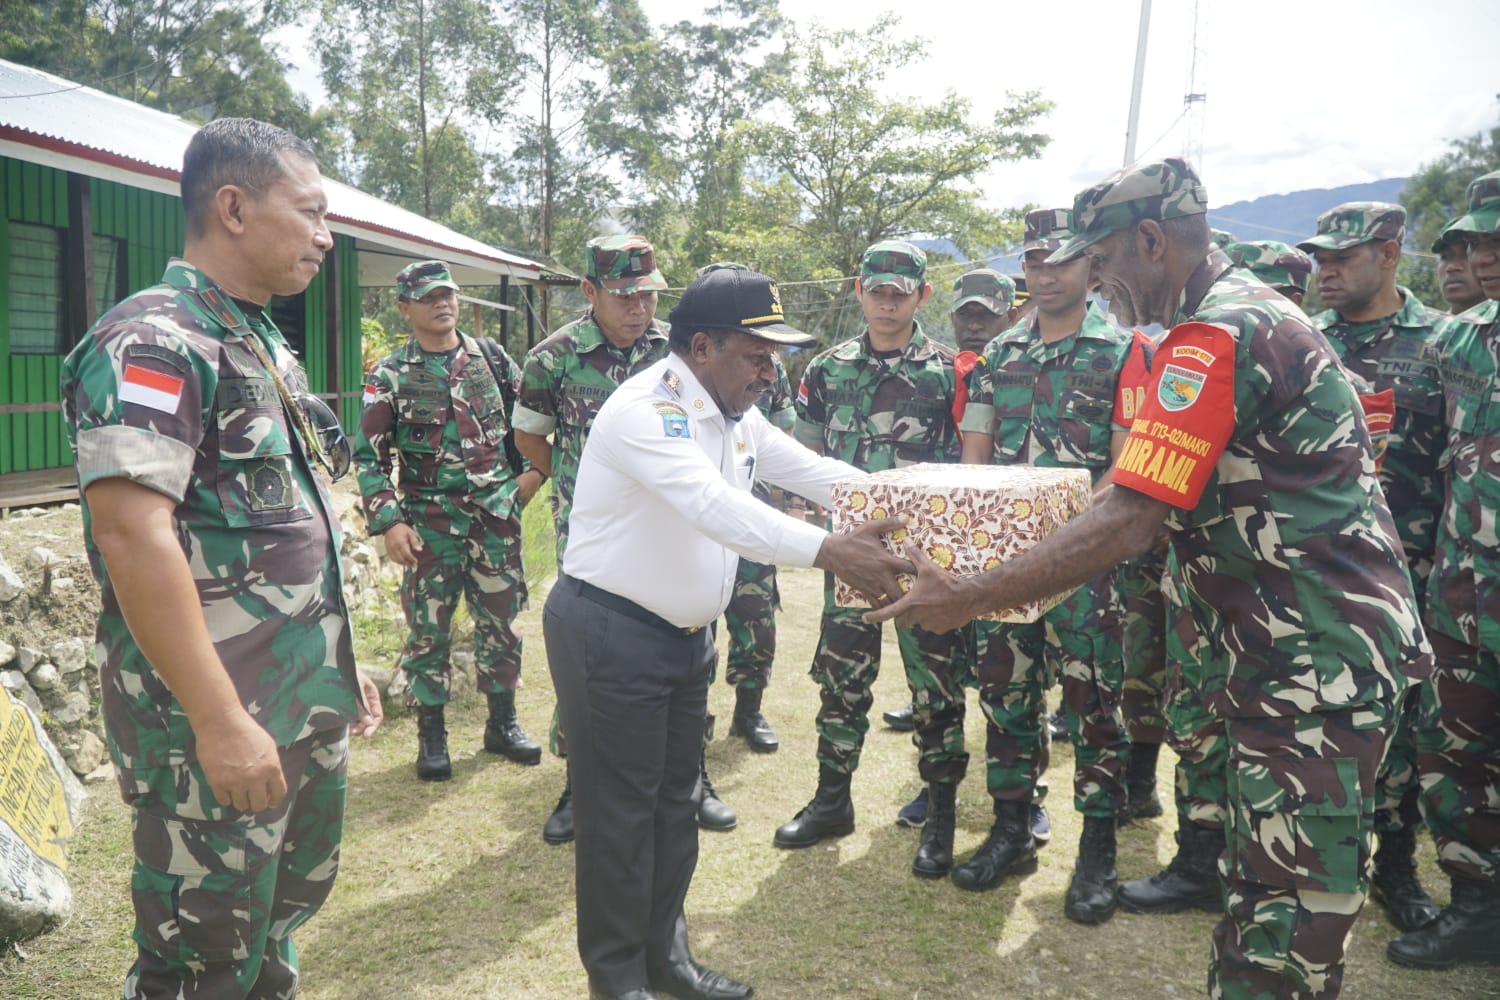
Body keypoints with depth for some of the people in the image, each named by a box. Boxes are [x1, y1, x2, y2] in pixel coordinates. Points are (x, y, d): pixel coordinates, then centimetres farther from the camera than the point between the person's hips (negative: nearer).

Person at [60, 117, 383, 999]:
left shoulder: (267, 345, 13)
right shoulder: (151, 342, -15)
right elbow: (132, 535, -24)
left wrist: (339, 661, 18)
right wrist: (221, 721, -25)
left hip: (309, 708, 9)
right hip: (214, 723, -8)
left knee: (290, 906, 21)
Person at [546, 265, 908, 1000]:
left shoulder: (736, 414, 6)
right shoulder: (646, 410, -23)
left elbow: (814, 472, 7)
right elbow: (716, 506, -37)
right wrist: (829, 551, -44)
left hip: (686, 636, 9)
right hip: (610, 635, -9)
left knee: (676, 802, 17)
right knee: (620, 809, 4)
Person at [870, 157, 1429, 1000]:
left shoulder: (1217, 337, -19)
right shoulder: (1264, 313, 14)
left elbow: (1130, 524, -26)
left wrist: (969, 598, -23)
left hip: (1316, 665, -10)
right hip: (1326, 648, 10)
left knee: (1287, 908, -1)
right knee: (1273, 878, 19)